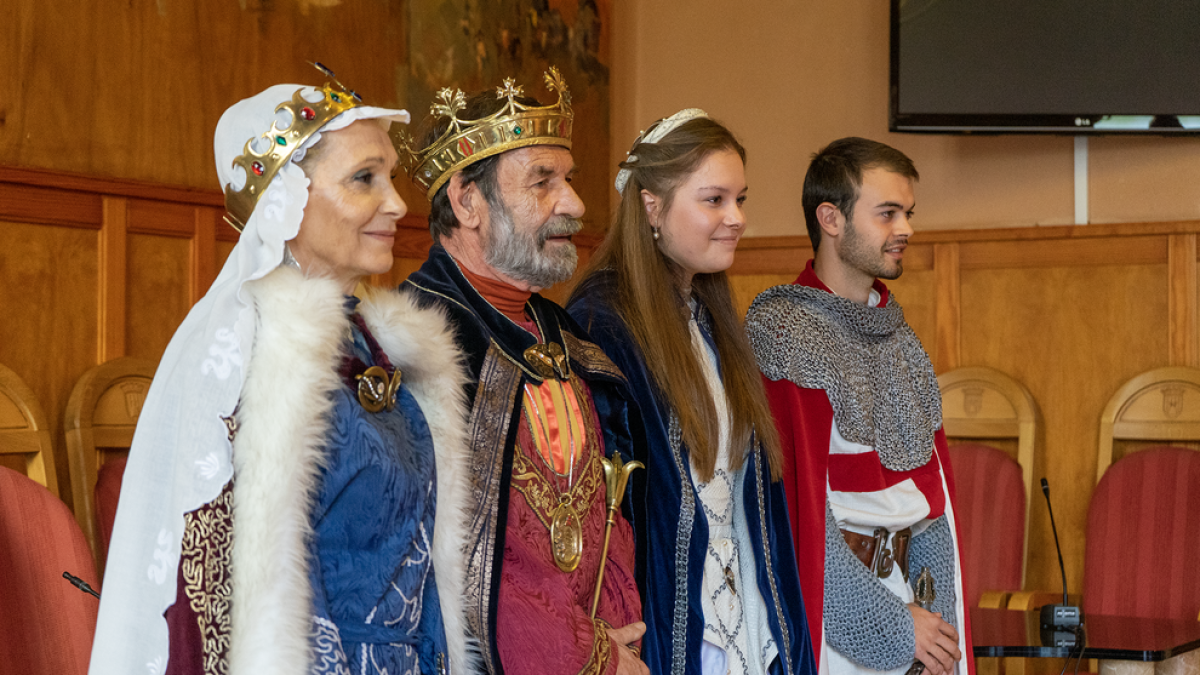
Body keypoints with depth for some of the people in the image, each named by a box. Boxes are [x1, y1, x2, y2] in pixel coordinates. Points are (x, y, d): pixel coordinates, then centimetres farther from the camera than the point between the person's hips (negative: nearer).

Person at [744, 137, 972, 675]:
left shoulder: (896, 334, 11)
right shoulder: (780, 333, -13)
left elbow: (928, 480, 11)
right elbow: (797, 505, -17)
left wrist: (937, 620, 2)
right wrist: (893, 624, -14)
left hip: (906, 587, 6)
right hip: (833, 608, -6)